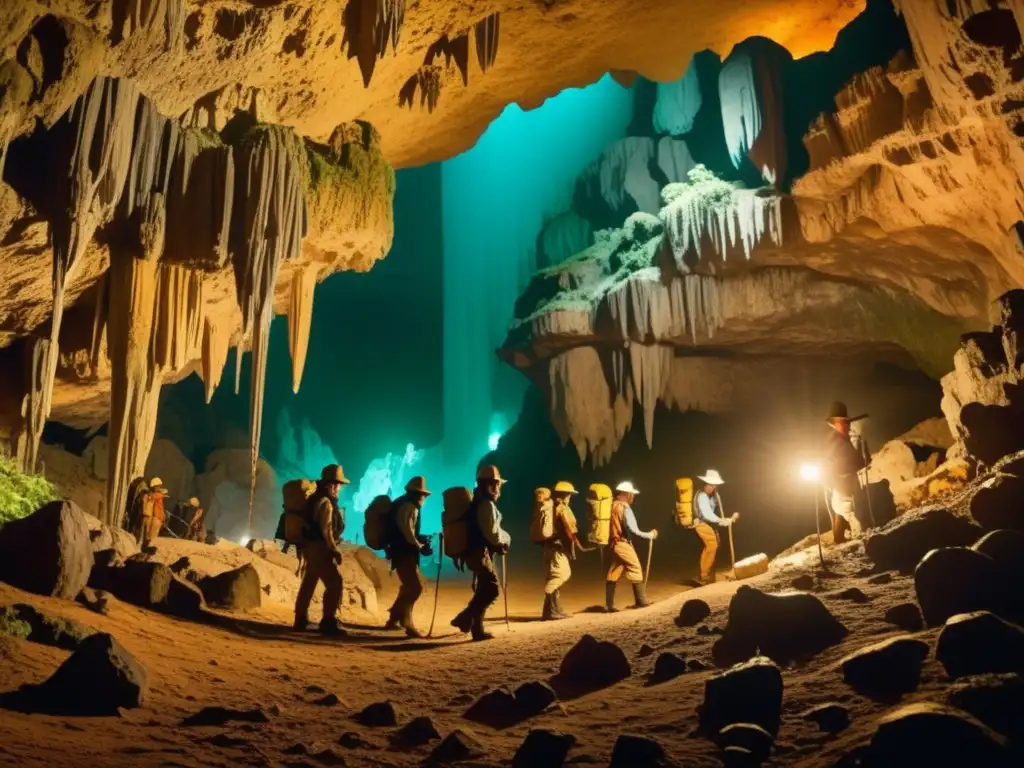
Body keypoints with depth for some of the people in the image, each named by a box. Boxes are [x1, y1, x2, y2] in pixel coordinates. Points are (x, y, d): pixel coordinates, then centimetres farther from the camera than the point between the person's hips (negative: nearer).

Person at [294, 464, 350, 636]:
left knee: (309, 583, 16)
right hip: (319, 548, -10)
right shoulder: (326, 502, -17)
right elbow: (326, 530, -21)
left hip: (312, 547, 10)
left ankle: (301, 620, 23)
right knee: (335, 583, -9)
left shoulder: (317, 499, 13)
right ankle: (328, 622, -7)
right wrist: (335, 550, -15)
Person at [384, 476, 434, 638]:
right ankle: (406, 623, -14)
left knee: (409, 587, 19)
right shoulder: (409, 506, -14)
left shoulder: (403, 504, 17)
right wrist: (420, 546, -12)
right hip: (404, 552, -11)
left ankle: (393, 620, 25)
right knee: (415, 587, -12)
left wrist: (419, 539, 13)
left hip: (401, 551, 11)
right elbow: (407, 530, -21)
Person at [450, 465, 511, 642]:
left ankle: (476, 628, 19)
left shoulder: (474, 502, 14)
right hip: (481, 552, -10)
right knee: (492, 589, -7)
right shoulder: (487, 504, -16)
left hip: (472, 551, 10)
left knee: (483, 589, 17)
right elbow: (492, 533, -18)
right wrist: (506, 539, 0)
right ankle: (465, 619, -11)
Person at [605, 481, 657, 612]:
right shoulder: (625, 508, -13)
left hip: (613, 543, 8)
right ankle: (641, 602, 7)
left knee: (614, 573, 9)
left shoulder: (612, 506, 10)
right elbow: (632, 530, -18)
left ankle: (609, 605, 8)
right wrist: (649, 535, -9)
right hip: (623, 543, -8)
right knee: (635, 570, 3)